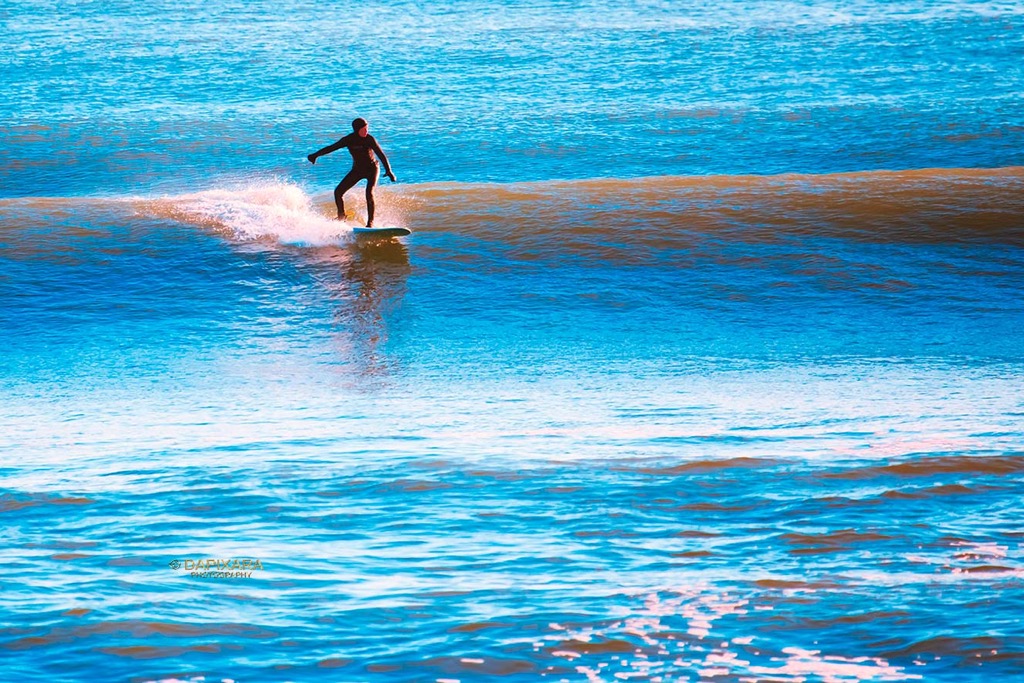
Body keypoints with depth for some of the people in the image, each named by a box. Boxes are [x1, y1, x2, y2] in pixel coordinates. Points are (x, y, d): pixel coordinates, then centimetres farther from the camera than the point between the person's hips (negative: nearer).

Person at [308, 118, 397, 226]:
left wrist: (388, 170, -33)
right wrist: (316, 155, -4)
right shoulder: (349, 140, -11)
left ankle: (370, 222, -18)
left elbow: (381, 154, -23)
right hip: (357, 169, 4)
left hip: (372, 168, -4)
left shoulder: (369, 139, -20)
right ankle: (341, 216, 19)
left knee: (369, 193, -26)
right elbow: (331, 148, -3)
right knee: (338, 192, -2)